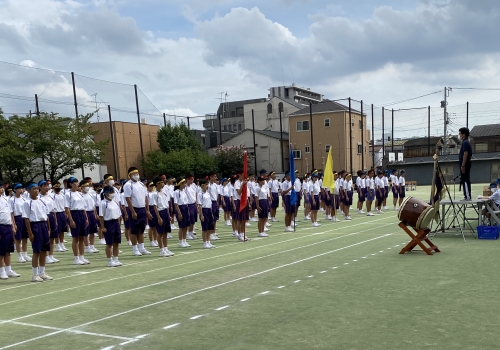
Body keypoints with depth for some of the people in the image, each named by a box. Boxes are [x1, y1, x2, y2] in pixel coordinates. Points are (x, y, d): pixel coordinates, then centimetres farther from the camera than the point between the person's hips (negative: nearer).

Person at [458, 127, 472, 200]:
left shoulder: (465, 142, -14)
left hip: (465, 164, -10)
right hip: (467, 164, 10)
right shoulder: (467, 142, 17)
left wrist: (463, 165, -22)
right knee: (466, 180, 11)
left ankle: (467, 196, -9)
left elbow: (465, 154, -21)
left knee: (464, 180, -9)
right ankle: (467, 196, 15)